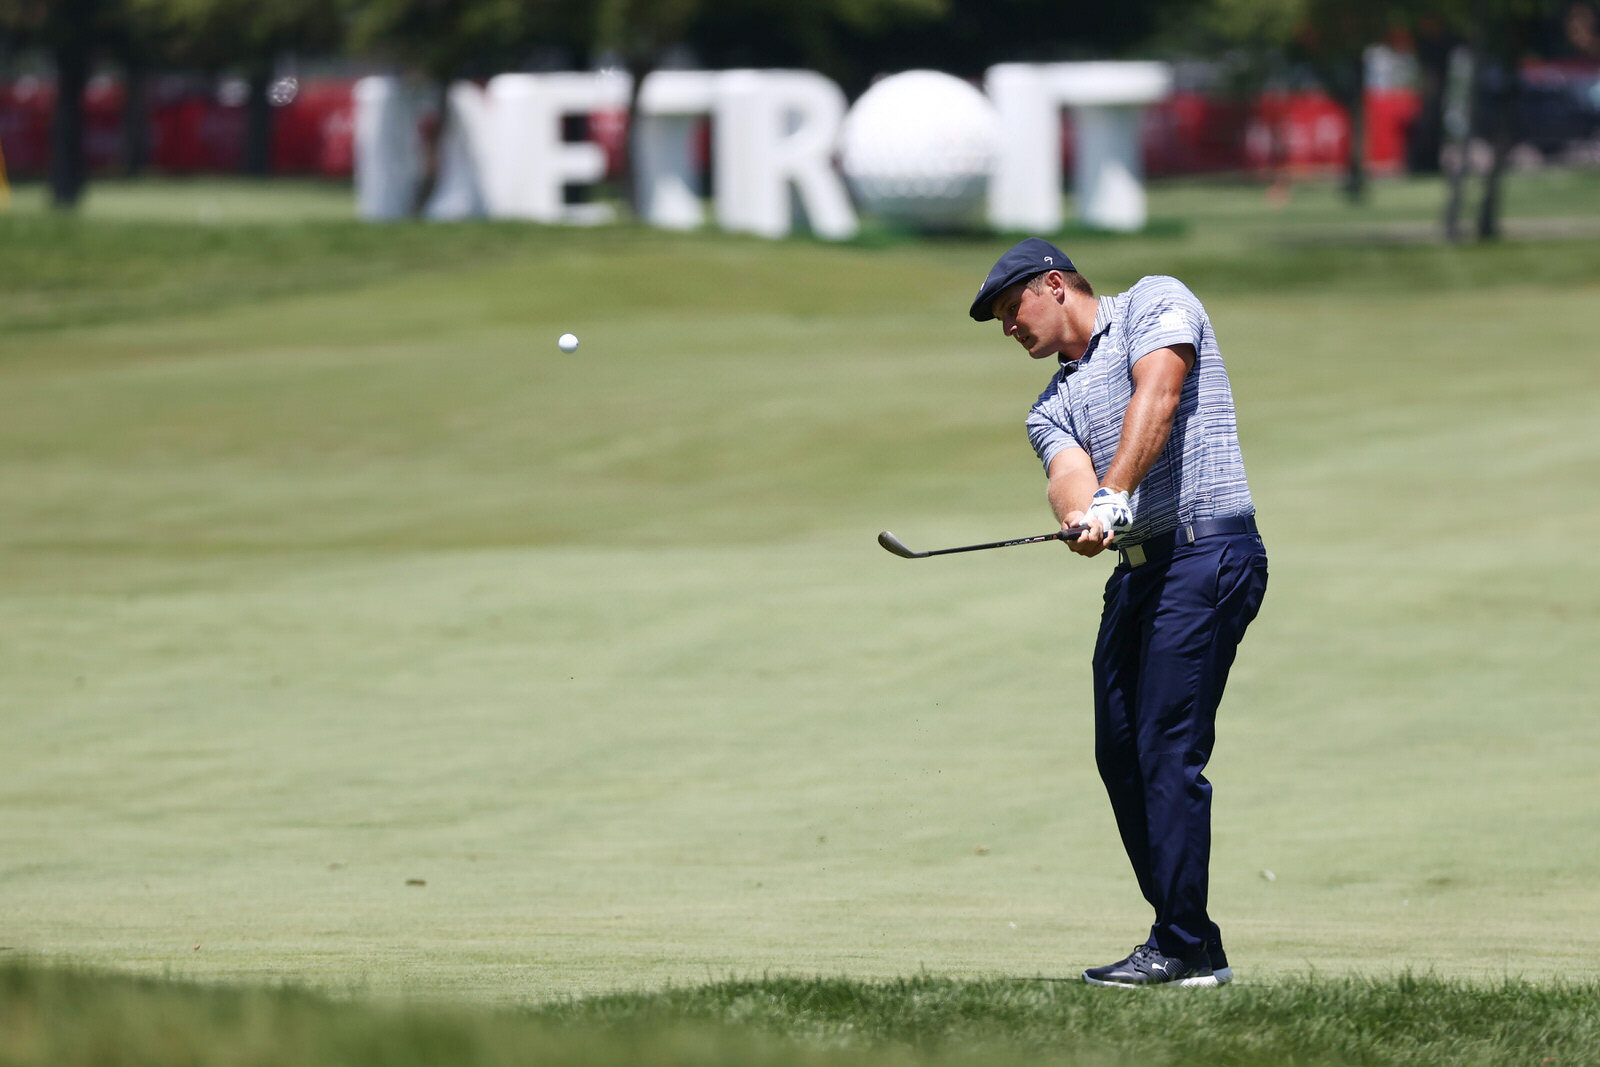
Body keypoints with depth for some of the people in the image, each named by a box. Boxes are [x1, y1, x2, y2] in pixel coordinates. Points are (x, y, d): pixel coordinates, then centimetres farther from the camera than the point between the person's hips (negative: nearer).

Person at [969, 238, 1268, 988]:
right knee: (1119, 753, 6)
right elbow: (1069, 475, 0)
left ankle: (1185, 948, -11)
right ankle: (1185, 939, 13)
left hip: (1207, 553, -8)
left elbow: (1156, 398, -15)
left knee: (1168, 750, -12)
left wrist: (1113, 495, -28)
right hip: (1137, 567, 8)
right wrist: (1081, 514, -25)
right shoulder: (1052, 407, 21)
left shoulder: (1154, 304, 4)